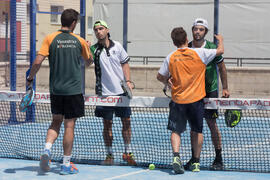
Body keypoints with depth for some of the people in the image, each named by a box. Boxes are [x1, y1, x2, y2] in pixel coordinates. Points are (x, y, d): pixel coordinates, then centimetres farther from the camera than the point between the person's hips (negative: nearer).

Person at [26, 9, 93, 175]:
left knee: (56, 121, 17)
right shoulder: (79, 41, 0)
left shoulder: (50, 39, -2)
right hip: (74, 89, -2)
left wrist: (30, 78, 5)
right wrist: (88, 48, 34)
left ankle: (47, 149, -6)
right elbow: (89, 62, 16)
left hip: (56, 89, 2)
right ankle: (66, 164, 5)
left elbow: (38, 62, -10)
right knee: (69, 125, 2)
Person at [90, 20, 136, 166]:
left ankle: (127, 153, 17)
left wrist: (128, 81, 2)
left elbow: (124, 64, 12)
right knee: (107, 124, 2)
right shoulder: (94, 49, -2)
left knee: (126, 122, 5)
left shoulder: (117, 46, 4)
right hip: (105, 92, -2)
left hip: (121, 91, 2)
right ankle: (109, 155, 12)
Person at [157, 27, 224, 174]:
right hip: (196, 99, 0)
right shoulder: (199, 53, -7)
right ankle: (196, 163, 18)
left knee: (176, 131, 7)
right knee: (197, 131, 14)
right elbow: (220, 51, 3)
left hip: (178, 100, 0)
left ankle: (176, 156, -15)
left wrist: (168, 82, 28)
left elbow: (160, 76, 7)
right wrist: (220, 40, 25)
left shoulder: (170, 58, -3)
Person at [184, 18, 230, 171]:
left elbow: (222, 67, 3)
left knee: (212, 123, -5)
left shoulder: (212, 48, -9)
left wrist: (225, 88, 3)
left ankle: (219, 158, 3)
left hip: (210, 91, -3)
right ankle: (194, 158, 13)